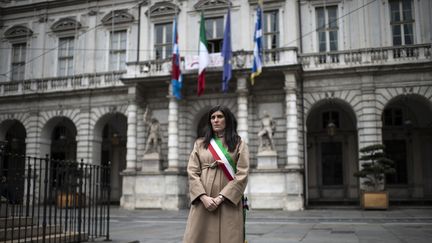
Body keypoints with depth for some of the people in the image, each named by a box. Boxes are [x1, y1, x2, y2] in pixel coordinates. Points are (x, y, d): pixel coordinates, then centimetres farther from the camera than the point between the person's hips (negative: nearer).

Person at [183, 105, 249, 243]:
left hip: (228, 202, -1)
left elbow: (242, 175, -4)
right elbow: (192, 172, 3)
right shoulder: (200, 143, 12)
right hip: (203, 202, 2)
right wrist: (203, 197, -12)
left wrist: (220, 198, -13)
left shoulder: (239, 144, 6)